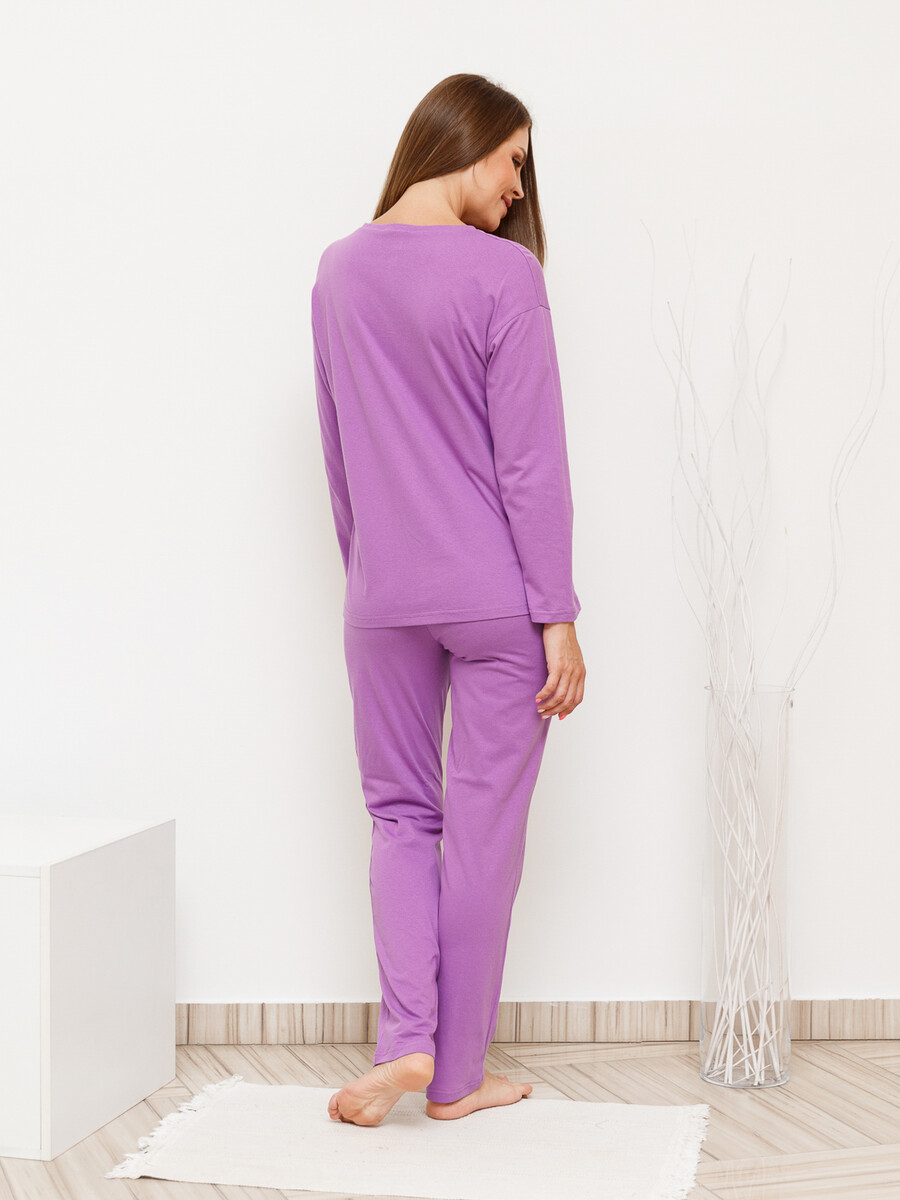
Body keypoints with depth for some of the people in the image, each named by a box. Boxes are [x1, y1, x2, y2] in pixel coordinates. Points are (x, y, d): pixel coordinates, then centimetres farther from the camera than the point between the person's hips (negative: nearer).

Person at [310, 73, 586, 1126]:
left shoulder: (339, 271, 5)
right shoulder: (502, 273, -12)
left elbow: (338, 453, 12)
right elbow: (532, 463, -13)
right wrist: (559, 616, -9)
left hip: (382, 599, 4)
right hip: (497, 601, -4)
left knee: (400, 811, 16)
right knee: (483, 829, 7)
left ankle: (405, 1036, 1)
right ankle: (455, 1075, 18)